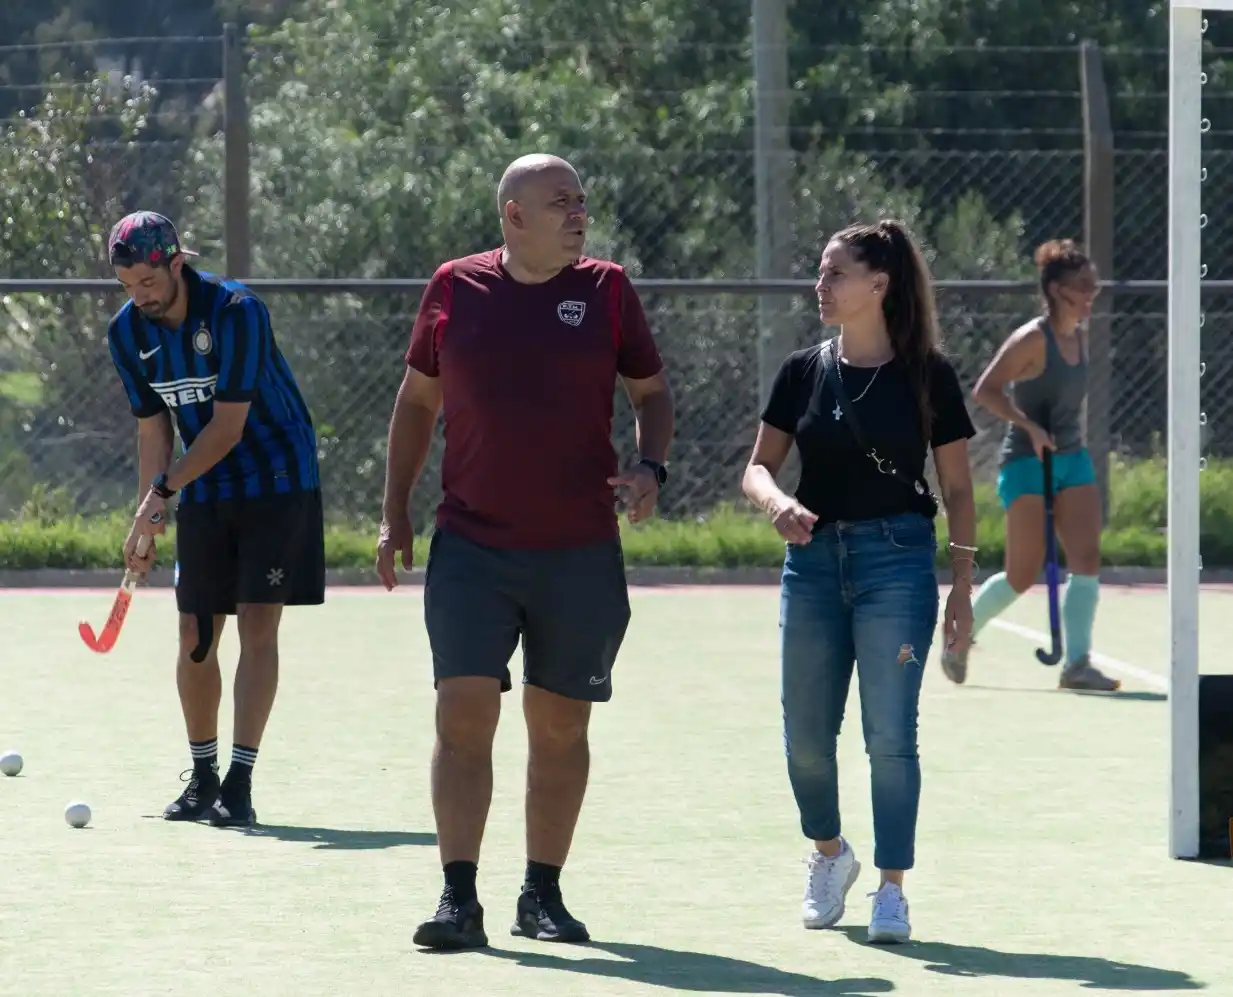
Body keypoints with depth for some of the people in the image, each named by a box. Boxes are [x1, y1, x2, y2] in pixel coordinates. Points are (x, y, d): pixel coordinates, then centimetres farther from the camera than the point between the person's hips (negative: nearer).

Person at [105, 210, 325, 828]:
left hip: (277, 484, -5)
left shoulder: (235, 312, -22)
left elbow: (228, 426, -22)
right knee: (194, 637, 4)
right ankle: (202, 778, 19)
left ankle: (239, 785, -14)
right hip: (203, 498, 5)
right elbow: (152, 430, 5)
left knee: (257, 627, -12)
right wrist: (145, 519, -2)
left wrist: (164, 489, -22)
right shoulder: (128, 332, -4)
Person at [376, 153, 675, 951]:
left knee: (560, 728, 7)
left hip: (581, 555, 1)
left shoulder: (606, 290, 2)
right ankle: (460, 900, -11)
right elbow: (417, 400, 13)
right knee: (464, 716, -11)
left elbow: (652, 390, 12)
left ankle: (543, 895, 19)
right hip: (471, 548, -1)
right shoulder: (455, 288, 3)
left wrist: (651, 470, -6)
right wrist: (396, 512, 10)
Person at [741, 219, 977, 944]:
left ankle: (892, 890, -1)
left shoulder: (928, 374, -2)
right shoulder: (804, 372, 6)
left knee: (890, 734, -8)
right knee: (807, 734, 7)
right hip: (814, 558, 4)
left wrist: (963, 585, -3)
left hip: (897, 558, -4)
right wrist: (777, 502, -16)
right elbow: (758, 468, 7)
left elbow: (958, 489, 2)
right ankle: (829, 855, 32)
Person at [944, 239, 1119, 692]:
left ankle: (1077, 663, -13)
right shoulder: (1033, 339, -14)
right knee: (1022, 576, -5)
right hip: (1027, 465, -7)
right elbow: (985, 390, -18)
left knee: (1087, 559, -10)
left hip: (1071, 459, 7)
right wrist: (1030, 427, -26)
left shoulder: (1078, 339, 10)